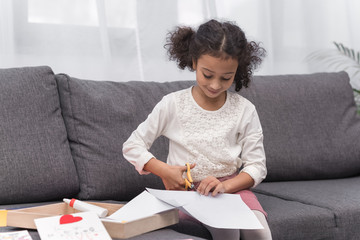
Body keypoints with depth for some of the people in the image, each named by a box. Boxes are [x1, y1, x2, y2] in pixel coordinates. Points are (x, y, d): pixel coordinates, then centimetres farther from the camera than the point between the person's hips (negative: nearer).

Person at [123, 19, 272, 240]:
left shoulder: (244, 110, 1)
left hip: (232, 186, 2)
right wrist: (164, 170, -13)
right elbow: (132, 147, 4)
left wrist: (224, 186, -17)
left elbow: (256, 166, 2)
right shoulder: (172, 105, -1)